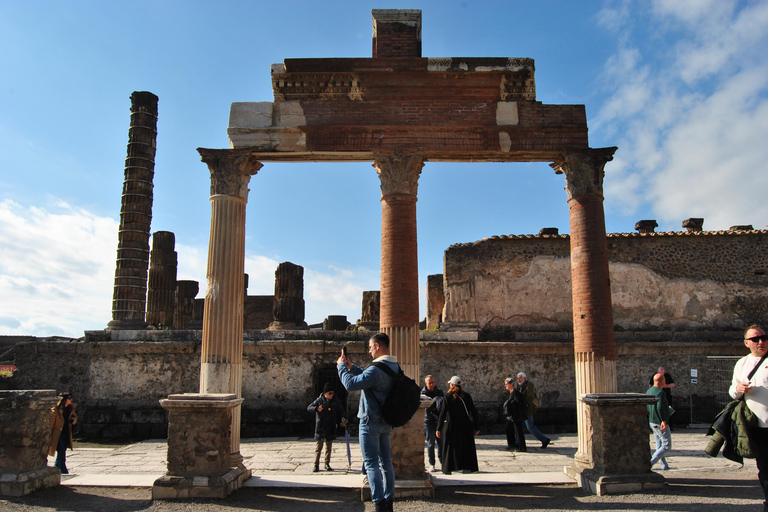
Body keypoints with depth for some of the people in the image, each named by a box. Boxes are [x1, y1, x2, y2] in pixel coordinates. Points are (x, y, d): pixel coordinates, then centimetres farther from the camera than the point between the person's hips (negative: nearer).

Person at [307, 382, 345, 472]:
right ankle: (316, 465, 8)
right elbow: (309, 408, -6)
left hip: (331, 428, 3)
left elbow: (339, 412, 13)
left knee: (329, 447, 9)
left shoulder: (335, 401, 2)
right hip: (320, 427, -3)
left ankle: (327, 464, 19)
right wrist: (317, 409, -25)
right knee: (319, 446, 0)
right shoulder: (320, 400, -5)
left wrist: (342, 418, -6)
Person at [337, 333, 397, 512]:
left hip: (371, 421, -9)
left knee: (371, 463, -3)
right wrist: (351, 367, 13)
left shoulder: (377, 369, -23)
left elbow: (350, 384, -23)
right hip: (386, 422, 9)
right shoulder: (394, 366, 8)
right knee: (386, 462, 13)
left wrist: (341, 366, -8)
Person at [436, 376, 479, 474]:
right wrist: (476, 427, 8)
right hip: (465, 426, 2)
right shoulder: (466, 396, 2)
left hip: (451, 426, -2)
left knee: (450, 448, 8)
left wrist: (439, 428, -8)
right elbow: (473, 412, 2)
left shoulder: (448, 396, -7)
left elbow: (443, 413, -11)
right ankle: (466, 468, 7)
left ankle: (448, 470, 11)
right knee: (466, 447, 9)